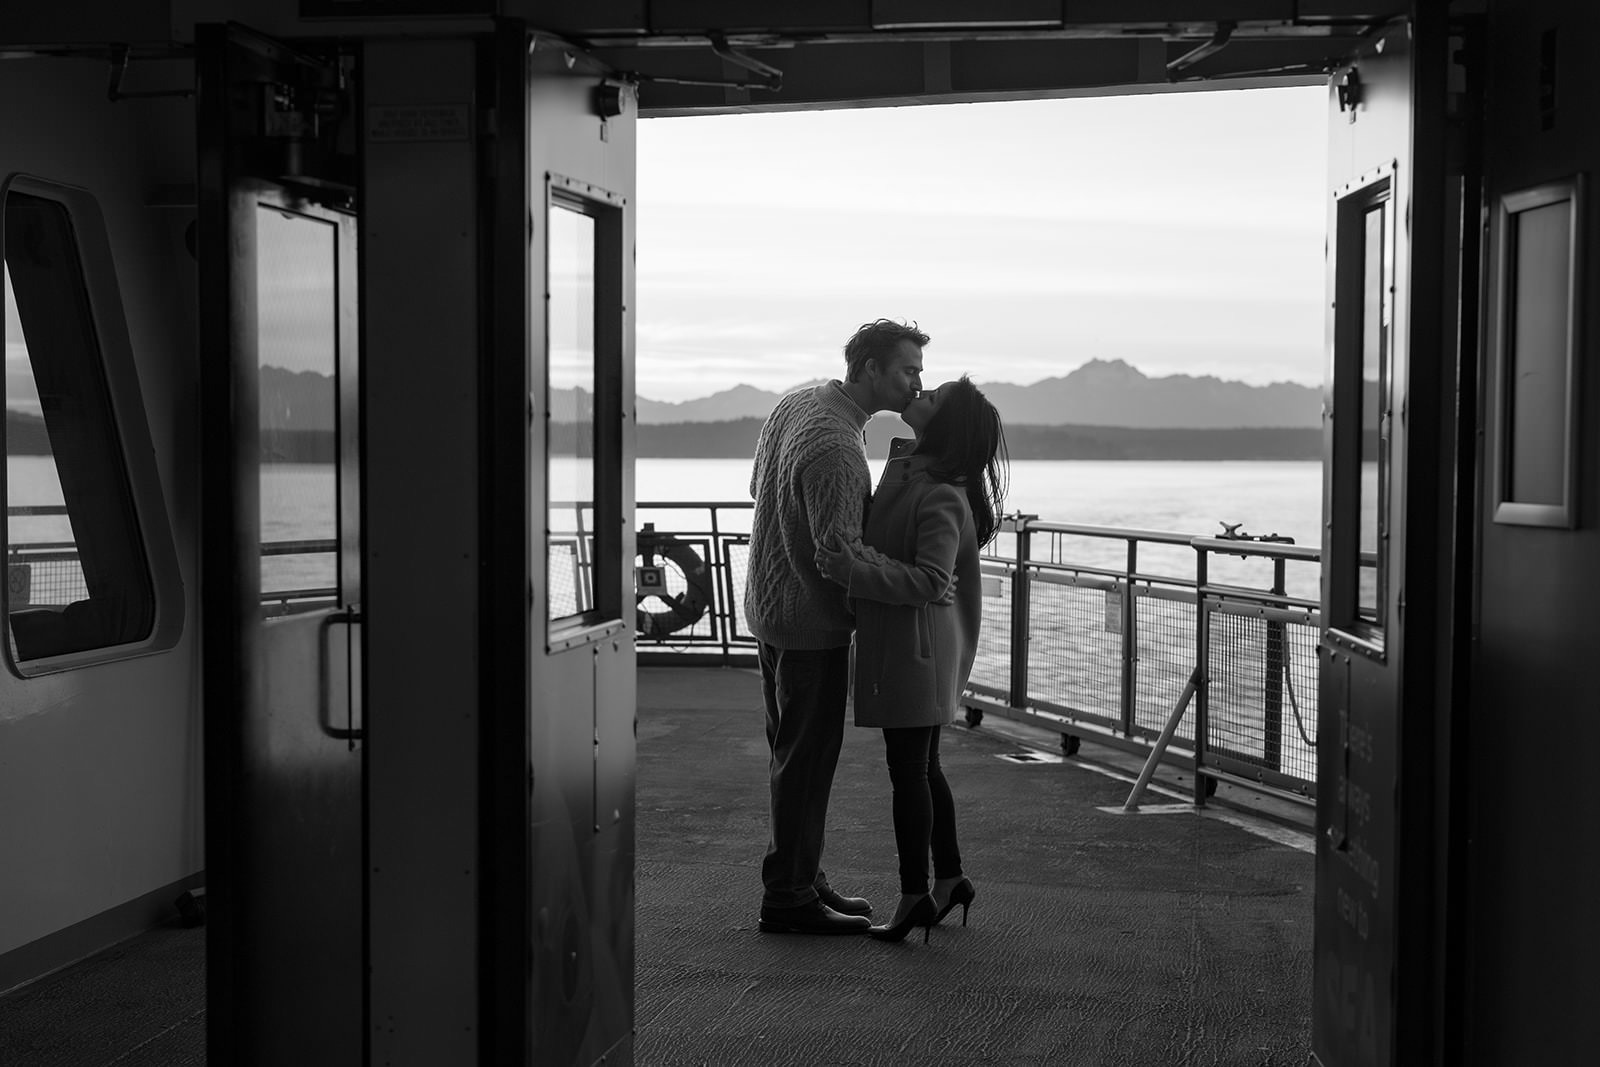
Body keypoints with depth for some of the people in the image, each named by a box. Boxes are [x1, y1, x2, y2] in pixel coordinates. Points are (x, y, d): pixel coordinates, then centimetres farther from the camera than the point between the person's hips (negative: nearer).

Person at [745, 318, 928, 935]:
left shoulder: (795, 403, 4)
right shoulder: (835, 449, -26)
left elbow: (759, 491, 16)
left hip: (773, 602, 10)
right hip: (811, 619, -10)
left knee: (795, 751, 17)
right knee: (807, 756, -2)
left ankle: (800, 879, 27)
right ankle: (788, 897, 6)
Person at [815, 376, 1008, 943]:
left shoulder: (942, 498, -20)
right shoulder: (903, 466, 9)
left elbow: (929, 580, -29)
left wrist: (855, 570, -36)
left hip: (915, 641, -10)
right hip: (900, 640, 10)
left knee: (908, 769, -2)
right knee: (922, 766, 17)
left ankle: (914, 895, 5)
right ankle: (949, 878, 27)